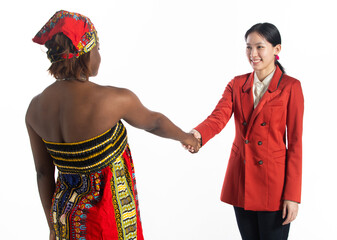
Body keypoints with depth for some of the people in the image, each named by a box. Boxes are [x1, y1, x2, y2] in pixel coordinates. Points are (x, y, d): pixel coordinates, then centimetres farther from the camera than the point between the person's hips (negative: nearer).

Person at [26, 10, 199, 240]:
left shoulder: (36, 107, -7)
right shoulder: (114, 100, -22)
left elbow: (43, 173, 2)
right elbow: (153, 122, -1)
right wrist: (185, 136, 21)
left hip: (66, 213, 6)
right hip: (107, 220, -5)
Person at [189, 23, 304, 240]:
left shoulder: (290, 87, -5)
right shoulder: (237, 85, 7)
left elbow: (295, 143, -7)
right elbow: (218, 117, -10)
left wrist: (292, 195, -11)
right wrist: (197, 135, -34)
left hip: (273, 182, -4)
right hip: (241, 180, 4)